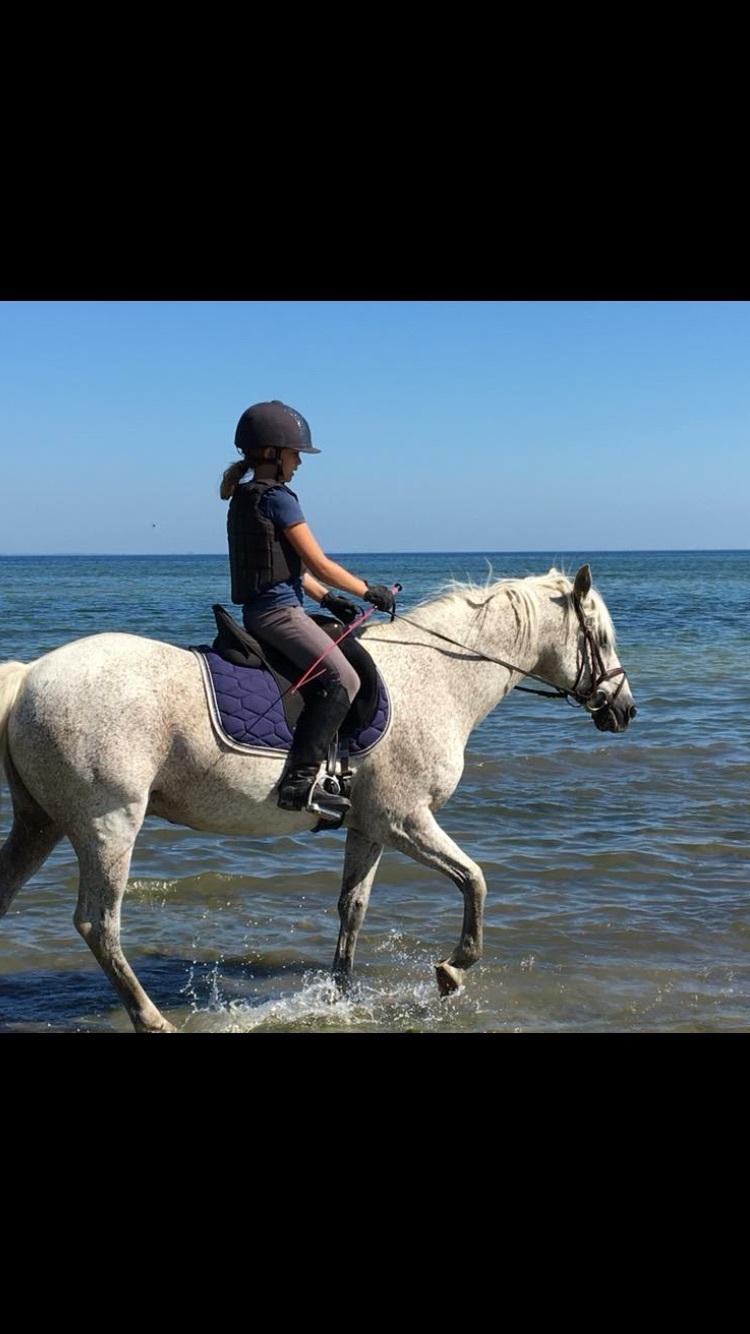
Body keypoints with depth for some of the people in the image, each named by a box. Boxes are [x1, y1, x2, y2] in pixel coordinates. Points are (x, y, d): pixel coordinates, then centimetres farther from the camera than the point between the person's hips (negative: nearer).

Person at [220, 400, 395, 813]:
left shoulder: (244, 498, 18)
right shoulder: (277, 498, -12)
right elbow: (319, 565, -11)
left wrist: (329, 600, 15)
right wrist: (370, 591, 1)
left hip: (259, 611, 11)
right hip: (278, 611, -11)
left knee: (342, 670, 22)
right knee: (342, 678, -21)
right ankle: (298, 780, -28)